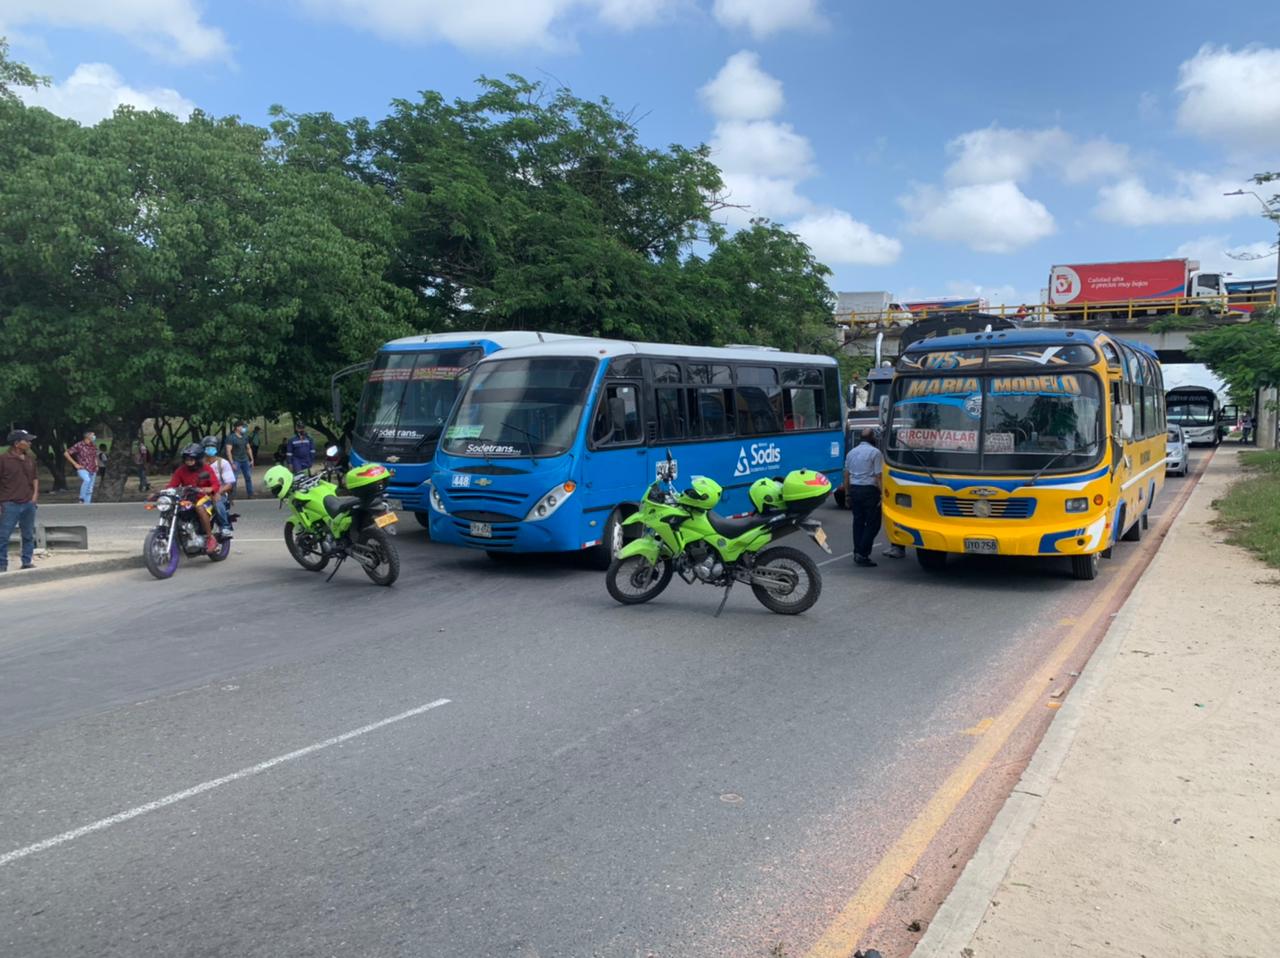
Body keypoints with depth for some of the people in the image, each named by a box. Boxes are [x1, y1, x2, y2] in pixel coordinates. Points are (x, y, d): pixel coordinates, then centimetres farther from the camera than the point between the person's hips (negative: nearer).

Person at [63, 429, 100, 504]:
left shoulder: (93, 446, 10)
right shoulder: (79, 445, -9)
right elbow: (66, 454, -6)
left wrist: (96, 465, 12)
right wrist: (75, 464, -9)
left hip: (92, 470, 6)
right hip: (83, 469, -6)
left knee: (90, 490, 4)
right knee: (87, 480, -34)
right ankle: (81, 499, -21)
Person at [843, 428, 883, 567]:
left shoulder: (851, 452, 12)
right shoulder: (874, 452, -7)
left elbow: (846, 475, 13)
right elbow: (878, 476, -12)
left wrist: (847, 494, 18)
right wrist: (881, 494, -8)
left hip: (854, 490, 6)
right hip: (869, 490, -6)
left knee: (858, 522, 12)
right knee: (873, 523, -1)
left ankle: (857, 553, 12)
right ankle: (862, 554, -9)